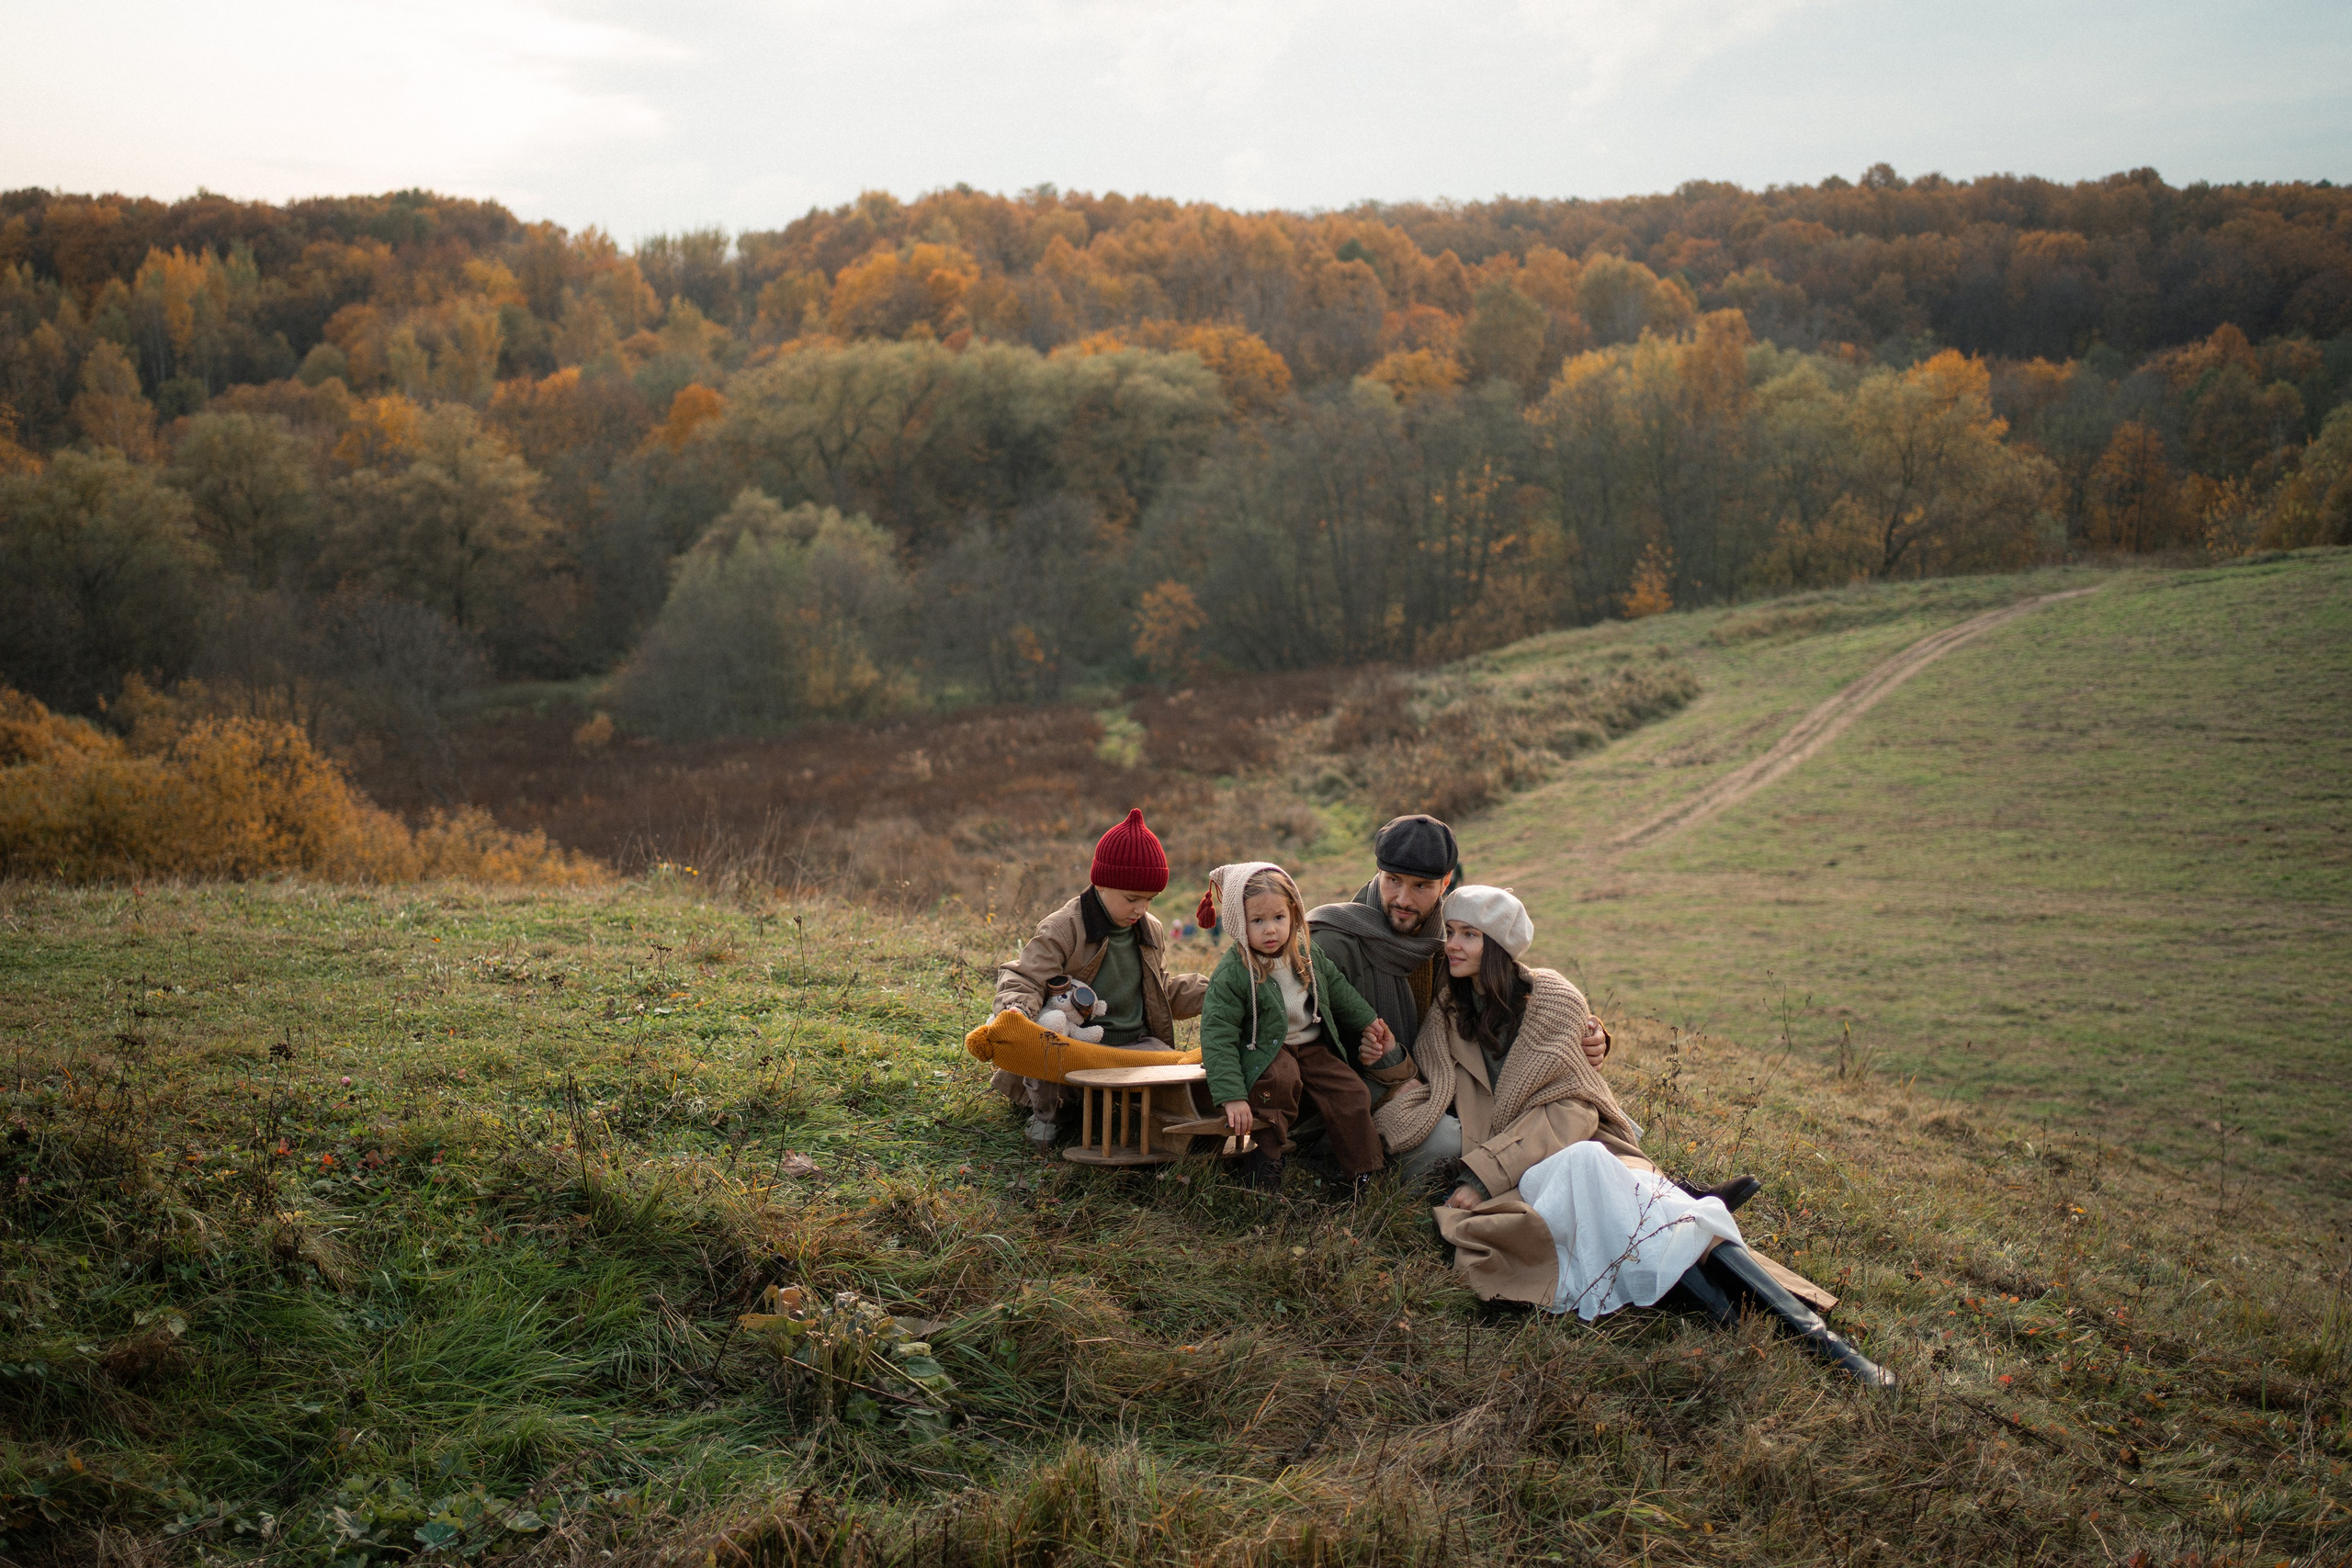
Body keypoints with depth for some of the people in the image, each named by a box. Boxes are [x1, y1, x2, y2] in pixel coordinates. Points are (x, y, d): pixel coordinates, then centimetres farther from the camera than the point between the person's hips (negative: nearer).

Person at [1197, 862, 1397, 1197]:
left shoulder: (1307, 954, -2)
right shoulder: (1231, 974, -21)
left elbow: (1336, 988, 18)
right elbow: (1218, 1036, -23)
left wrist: (1368, 1021, 24)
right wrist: (1232, 1096, -30)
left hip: (1312, 1046, 6)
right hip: (1264, 1052, -5)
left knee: (1350, 1093, -9)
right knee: (1281, 1077, -35)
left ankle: (1362, 1172, 7)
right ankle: (1267, 1150, -14)